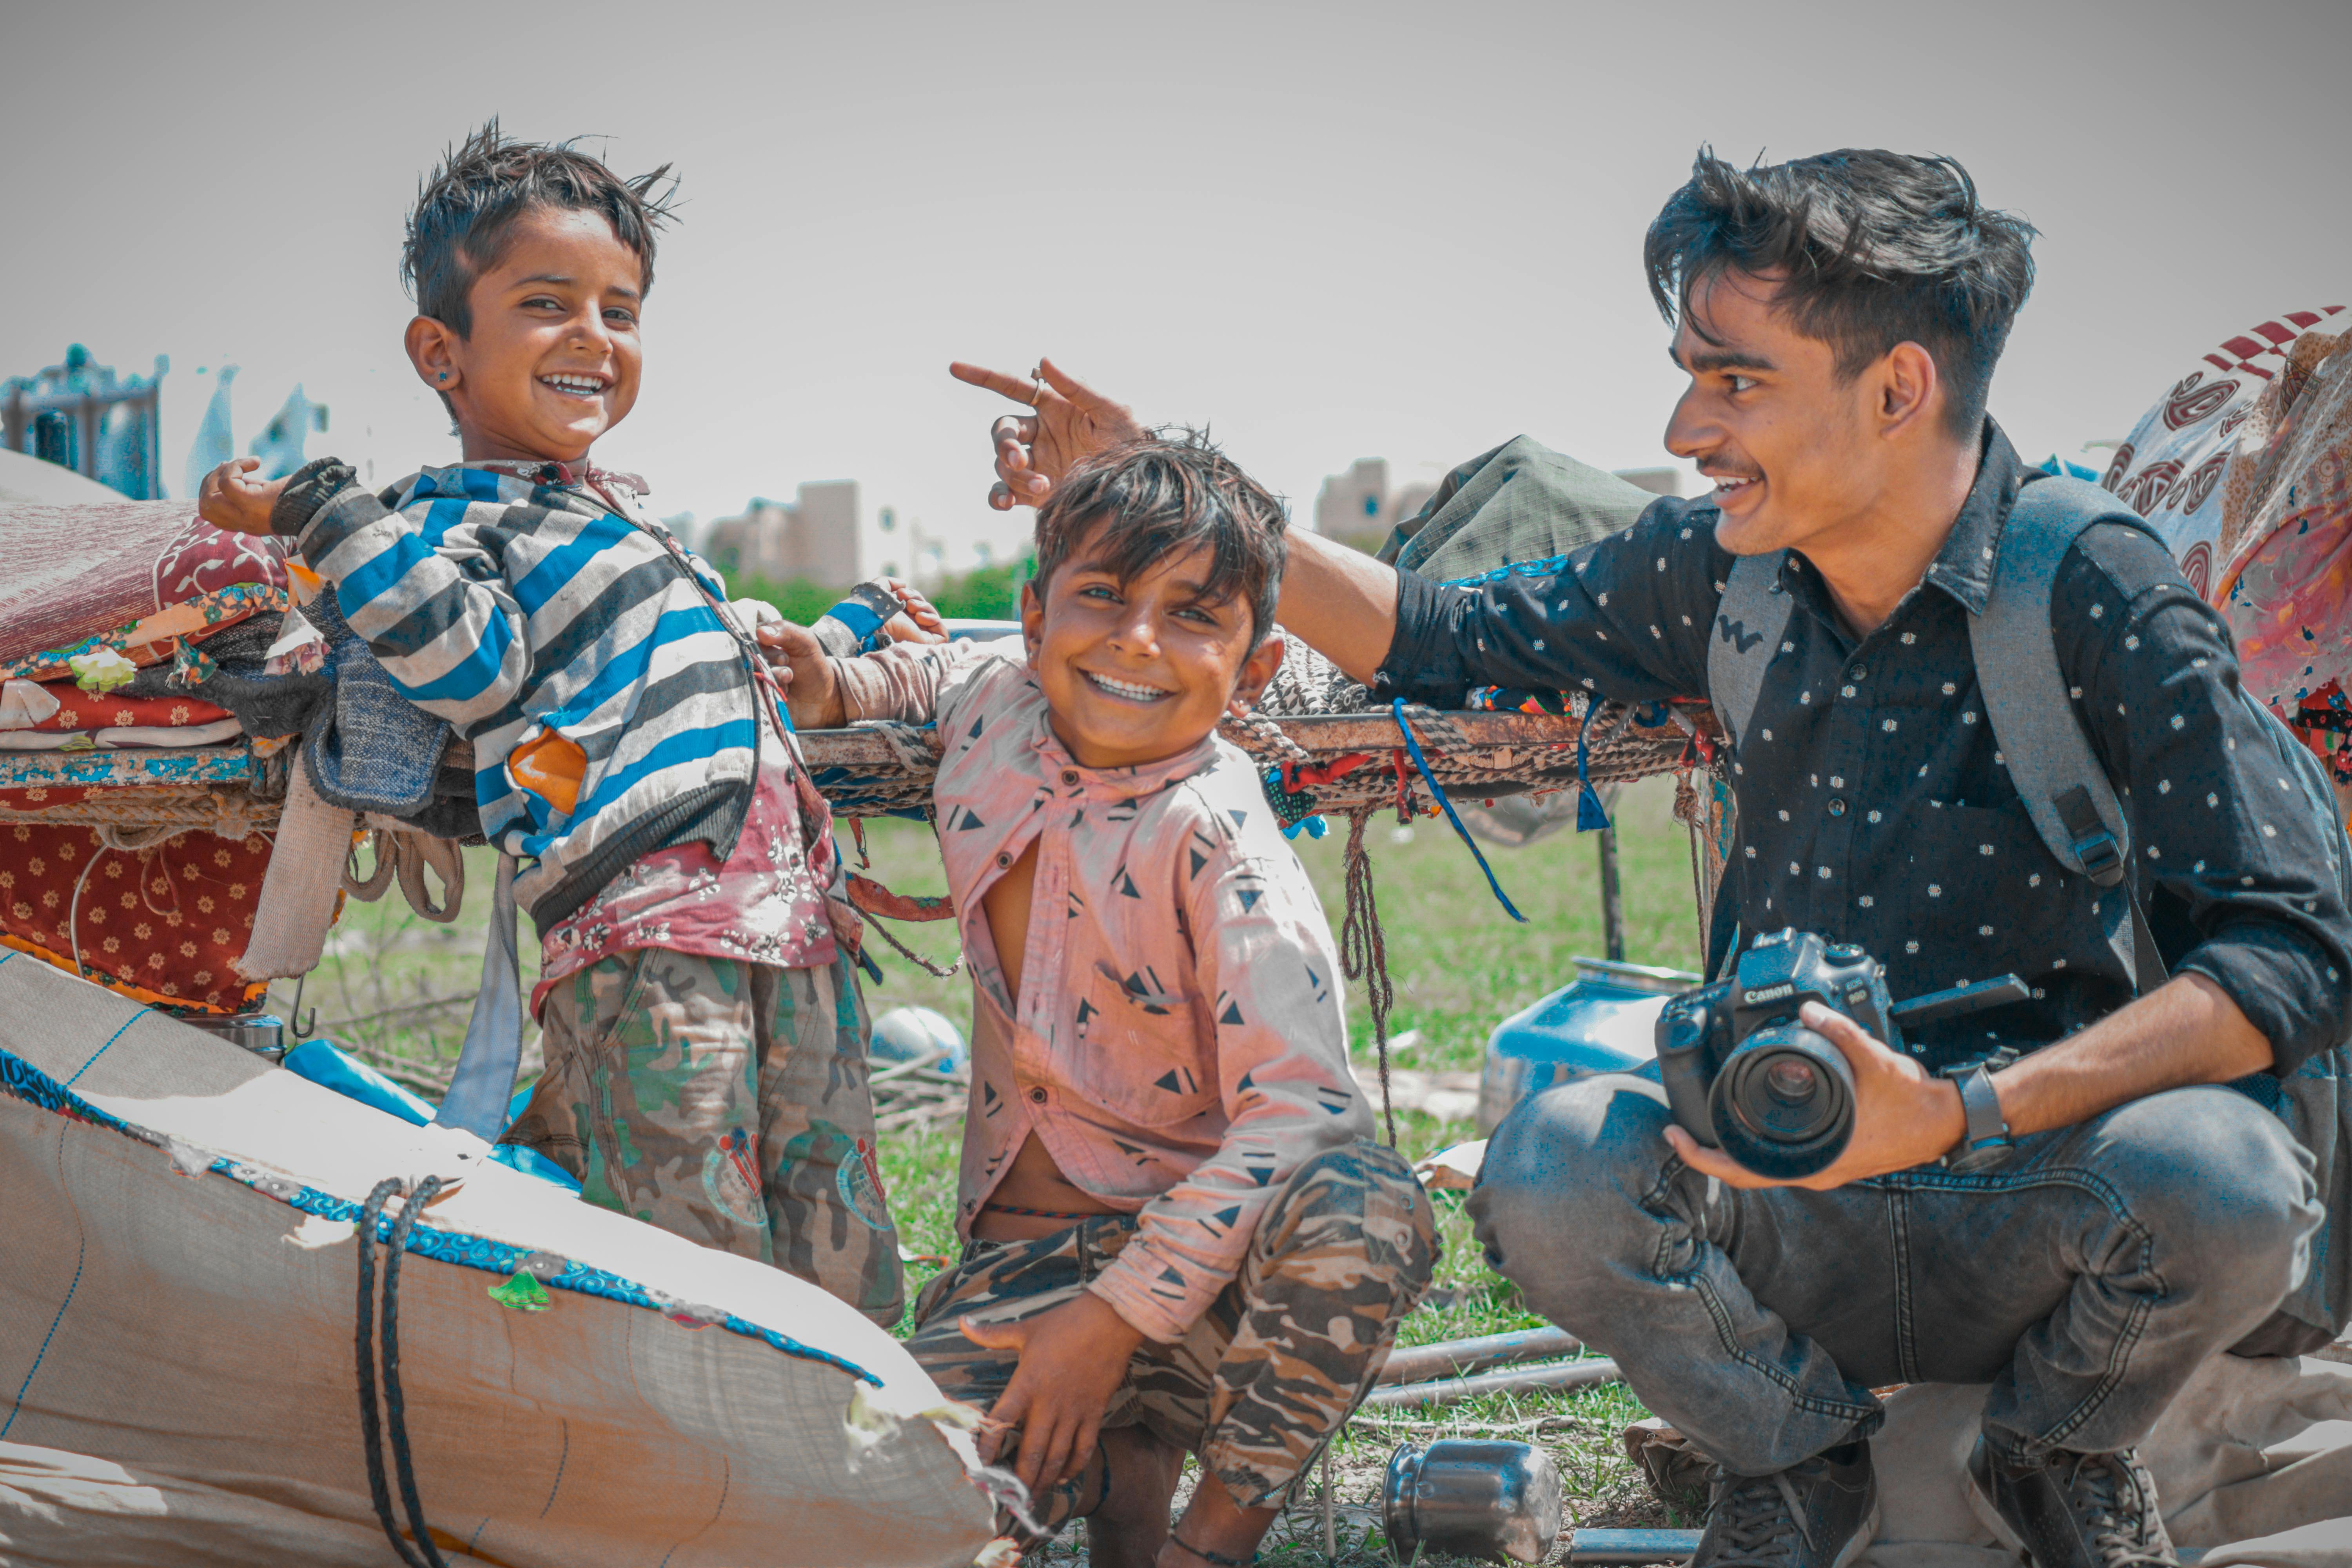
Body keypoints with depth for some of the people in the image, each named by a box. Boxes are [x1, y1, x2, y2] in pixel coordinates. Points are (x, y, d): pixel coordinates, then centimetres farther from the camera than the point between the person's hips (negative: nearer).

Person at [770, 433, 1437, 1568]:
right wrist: (839, 687, 4)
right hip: (1025, 1249, 3)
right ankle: (1132, 1448, 4)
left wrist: (1116, 1314, -29)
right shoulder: (995, 695, -1)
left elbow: (1299, 1107, -26)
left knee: (1365, 1215, -39)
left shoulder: (1219, 846, -18)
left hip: (1206, 1239, -3)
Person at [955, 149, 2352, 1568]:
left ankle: (2062, 1454, 2)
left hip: (2048, 1227, -3)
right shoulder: (1716, 570, 0)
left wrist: (1959, 1116, -31)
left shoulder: (2100, 600, -15)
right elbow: (1445, 640, 14)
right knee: (1557, 1162, -27)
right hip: (1792, 1218, 3)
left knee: (2217, 1169, -35)